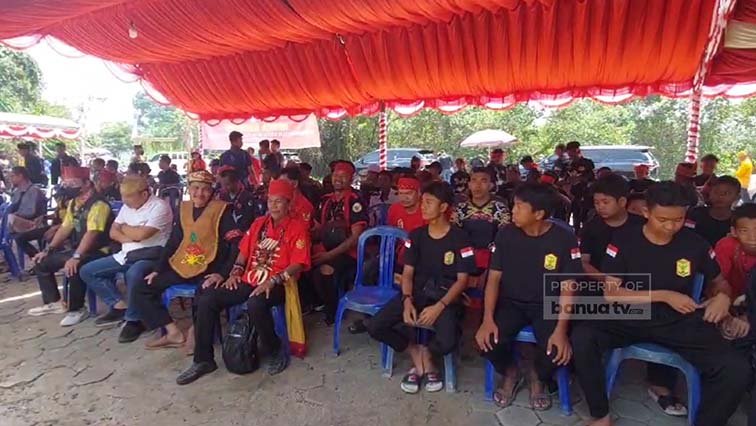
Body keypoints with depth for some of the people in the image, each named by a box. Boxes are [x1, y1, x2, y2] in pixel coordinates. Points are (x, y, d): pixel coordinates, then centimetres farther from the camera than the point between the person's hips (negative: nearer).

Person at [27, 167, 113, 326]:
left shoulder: (98, 204, -21)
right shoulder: (74, 203, 10)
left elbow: (92, 233, -30)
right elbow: (65, 228, 16)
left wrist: (76, 257, -36)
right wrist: (48, 250, 10)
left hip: (98, 251, -10)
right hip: (78, 249, 10)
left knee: (73, 268, -35)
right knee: (42, 263, 11)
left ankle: (77, 309, -15)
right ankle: (53, 302, 22)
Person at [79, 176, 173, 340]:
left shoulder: (160, 206, -14)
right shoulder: (127, 206, 11)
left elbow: (141, 234, -22)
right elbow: (113, 233, 10)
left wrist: (124, 228, -2)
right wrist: (131, 236, -10)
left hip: (150, 255, -9)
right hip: (126, 254, 9)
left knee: (133, 274, -39)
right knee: (87, 271, 5)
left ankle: (134, 319, -17)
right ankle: (119, 305, 4)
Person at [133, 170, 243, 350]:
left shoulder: (221, 210, -9)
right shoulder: (184, 208, 10)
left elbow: (237, 244, -14)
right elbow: (173, 242, 15)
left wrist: (223, 273, -22)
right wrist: (158, 269, 8)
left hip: (208, 270, -6)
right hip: (180, 267, 7)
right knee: (140, 290, 0)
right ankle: (173, 332, 0)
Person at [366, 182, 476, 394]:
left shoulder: (459, 238, -6)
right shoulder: (416, 235, 5)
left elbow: (462, 279, -6)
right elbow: (407, 272, 4)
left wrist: (439, 307, -19)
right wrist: (407, 301, -15)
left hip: (446, 296, -3)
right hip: (417, 292, 4)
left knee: (447, 342, -32)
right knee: (374, 327, -16)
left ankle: (426, 352, 7)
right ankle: (416, 353, 7)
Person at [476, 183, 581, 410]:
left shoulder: (565, 239, -12)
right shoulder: (506, 234, -7)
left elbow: (567, 288, -11)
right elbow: (494, 278, -5)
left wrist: (561, 330, -23)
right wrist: (488, 319, -18)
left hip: (547, 306, -1)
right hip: (511, 303, 1)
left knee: (558, 352, -27)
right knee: (487, 342, -25)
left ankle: (539, 380, 12)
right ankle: (509, 374, 12)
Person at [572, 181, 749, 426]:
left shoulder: (695, 244, 1)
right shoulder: (624, 241, -7)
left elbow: (719, 281, 20)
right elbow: (611, 293, -9)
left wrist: (723, 296, -5)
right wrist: (665, 295, -15)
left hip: (680, 323, 2)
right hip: (631, 318, -1)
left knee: (737, 371, -24)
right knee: (582, 338, -28)